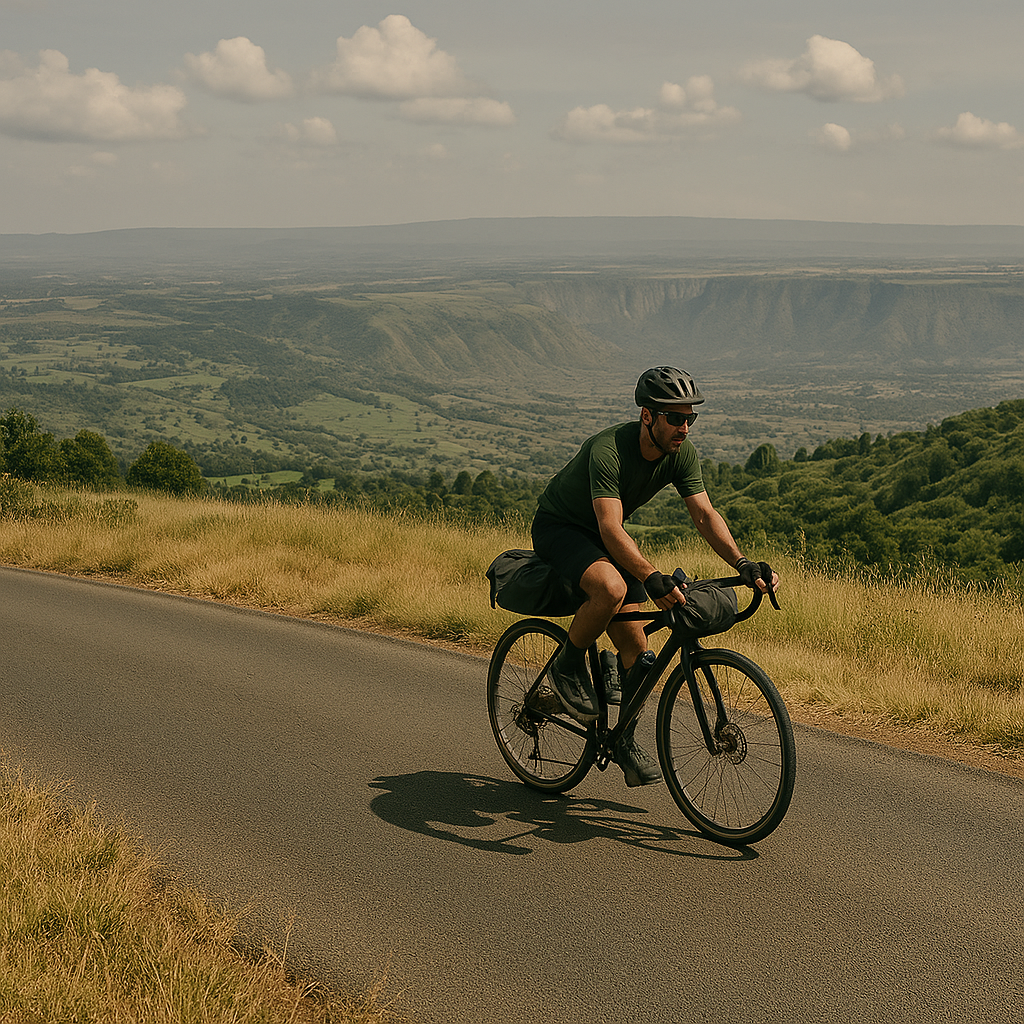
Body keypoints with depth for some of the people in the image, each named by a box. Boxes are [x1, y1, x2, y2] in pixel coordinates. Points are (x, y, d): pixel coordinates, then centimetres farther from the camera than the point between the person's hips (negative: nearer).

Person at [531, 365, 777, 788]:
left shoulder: (681, 452, -13)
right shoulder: (608, 450, -34)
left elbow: (704, 514, -15)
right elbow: (611, 529, -43)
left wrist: (743, 564, -31)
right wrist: (652, 579, -57)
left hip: (602, 537, 7)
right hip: (558, 528, -6)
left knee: (636, 649, -3)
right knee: (611, 587, -37)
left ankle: (625, 740, 14)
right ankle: (567, 667, -12)